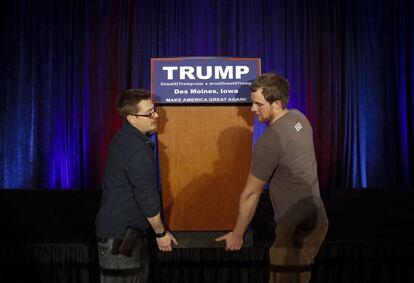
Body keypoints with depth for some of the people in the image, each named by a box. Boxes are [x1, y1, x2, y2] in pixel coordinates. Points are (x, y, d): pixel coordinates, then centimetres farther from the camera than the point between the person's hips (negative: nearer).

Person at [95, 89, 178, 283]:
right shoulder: (137, 149, -24)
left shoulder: (125, 137, 6)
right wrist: (161, 232, -9)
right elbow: (147, 197, -19)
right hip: (121, 233, -10)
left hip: (118, 224, 10)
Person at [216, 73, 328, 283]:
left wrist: (237, 234, -2)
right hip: (316, 219, 9)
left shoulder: (269, 142, -22)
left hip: (298, 230, -9)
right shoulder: (299, 118, 3)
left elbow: (251, 194, -13)